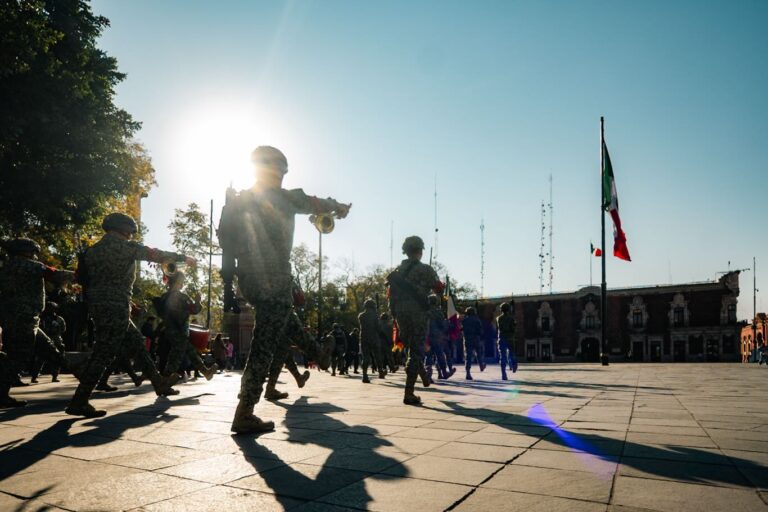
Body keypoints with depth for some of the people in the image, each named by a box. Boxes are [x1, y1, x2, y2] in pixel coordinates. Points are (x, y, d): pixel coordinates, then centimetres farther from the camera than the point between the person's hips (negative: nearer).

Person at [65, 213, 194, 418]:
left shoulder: (92, 250, 14)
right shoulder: (126, 247, -7)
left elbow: (81, 277, 14)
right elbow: (158, 255, 1)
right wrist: (183, 258, 13)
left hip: (97, 306, 9)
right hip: (115, 308, -9)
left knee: (136, 343, 15)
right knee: (103, 354, -6)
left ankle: (159, 383, 23)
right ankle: (78, 402, -5)